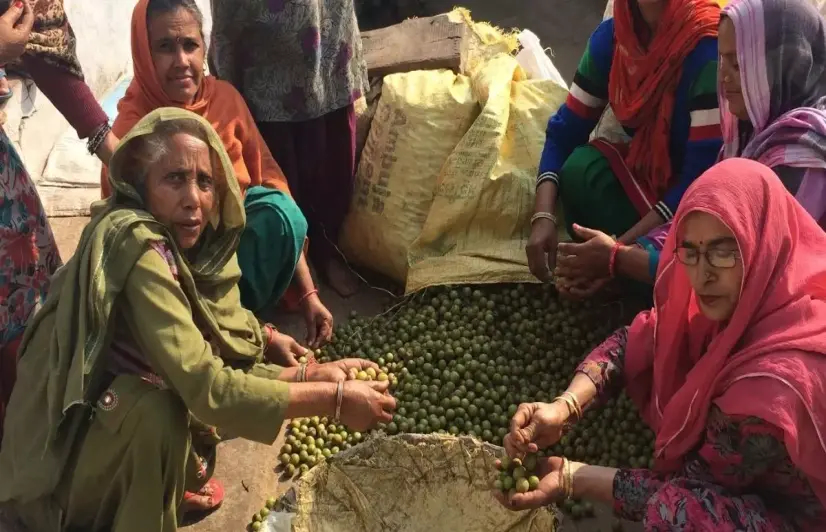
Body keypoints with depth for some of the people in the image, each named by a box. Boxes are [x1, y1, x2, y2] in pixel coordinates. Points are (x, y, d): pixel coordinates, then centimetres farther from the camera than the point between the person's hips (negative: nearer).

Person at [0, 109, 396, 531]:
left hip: (118, 418, 8)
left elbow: (215, 367, -4)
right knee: (157, 408, -32)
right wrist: (334, 398, -27)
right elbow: (208, 388, -33)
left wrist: (312, 375, -14)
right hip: (59, 449, -8)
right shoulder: (136, 243, -27)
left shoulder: (188, 248, -3)